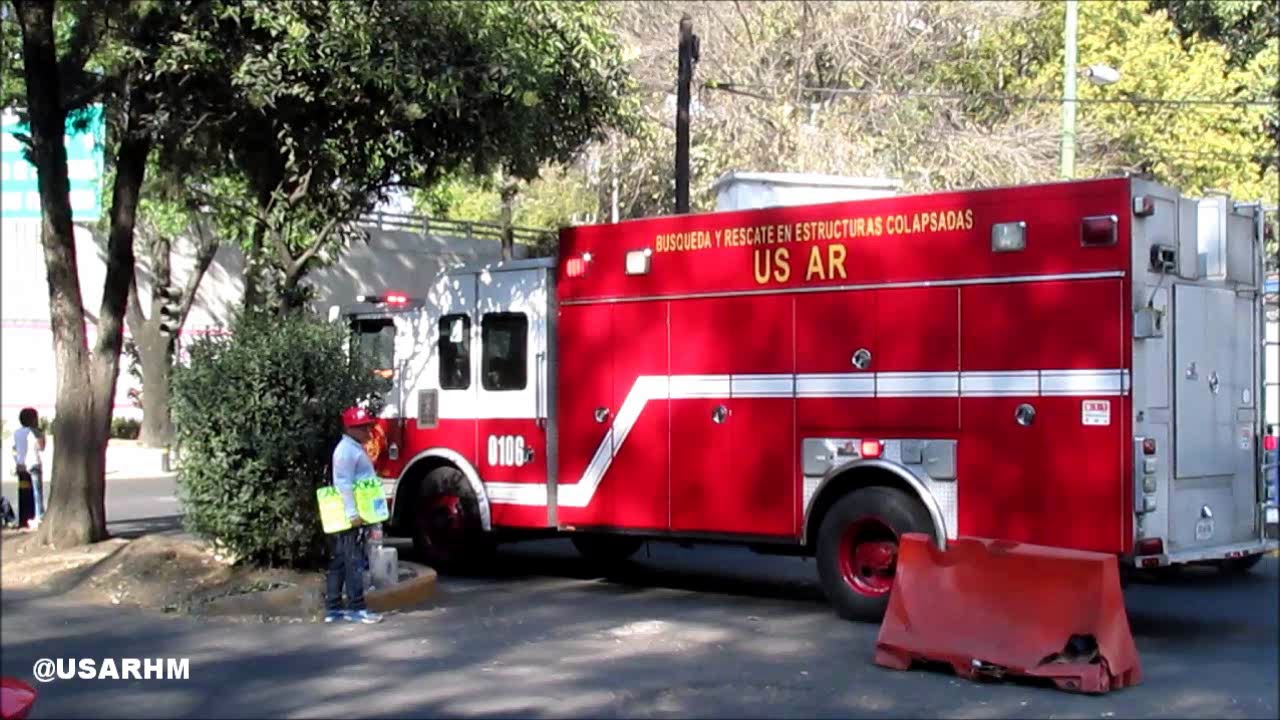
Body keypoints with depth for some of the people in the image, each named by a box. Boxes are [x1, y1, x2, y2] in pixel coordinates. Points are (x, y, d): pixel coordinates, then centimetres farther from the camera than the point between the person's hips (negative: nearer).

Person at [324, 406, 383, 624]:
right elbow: (344, 484, -21)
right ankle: (355, 608, -5)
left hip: (355, 514, 10)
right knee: (354, 562, -7)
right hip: (350, 516, -10)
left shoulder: (356, 449, 19)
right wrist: (353, 514, -25)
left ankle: (333, 609, 13)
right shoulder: (347, 450, -14)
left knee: (339, 563, 10)